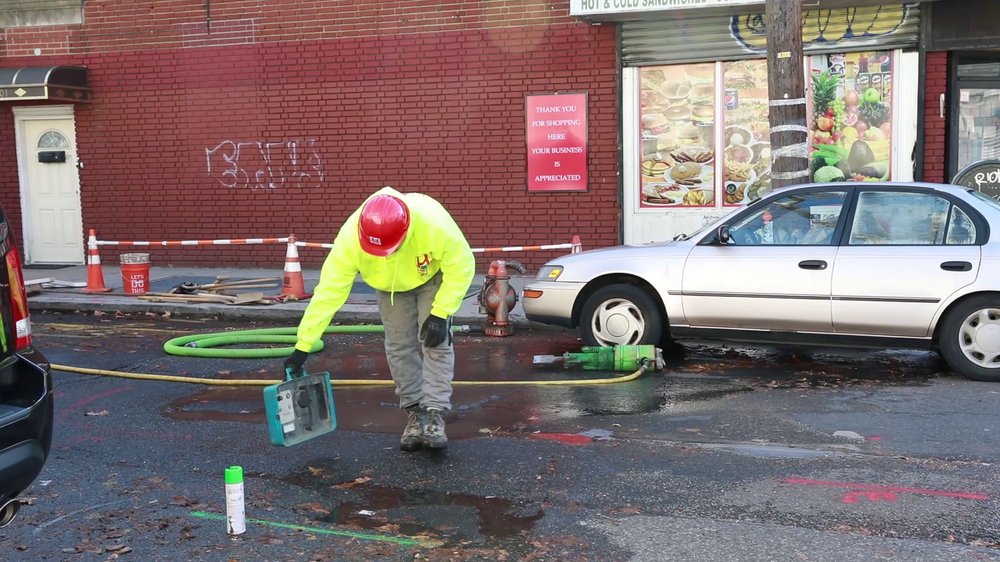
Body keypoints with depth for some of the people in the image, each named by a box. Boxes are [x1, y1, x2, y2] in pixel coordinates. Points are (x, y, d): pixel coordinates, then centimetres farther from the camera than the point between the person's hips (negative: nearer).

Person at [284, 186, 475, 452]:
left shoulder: (434, 221, -44)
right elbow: (328, 292, -33)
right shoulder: (350, 237, -37)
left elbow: (462, 266, -29)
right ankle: (414, 414, 12)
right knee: (400, 346, -1)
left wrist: (440, 314, -31)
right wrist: (303, 346, -33)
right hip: (391, 284, 2)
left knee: (437, 343, -13)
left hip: (434, 276, -2)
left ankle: (434, 415, -9)